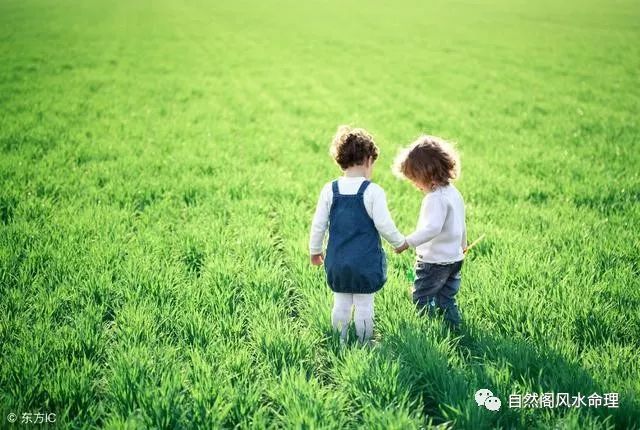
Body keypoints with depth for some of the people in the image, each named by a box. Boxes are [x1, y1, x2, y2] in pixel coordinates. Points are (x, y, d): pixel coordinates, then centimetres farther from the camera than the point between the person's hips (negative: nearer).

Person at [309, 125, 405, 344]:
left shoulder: (329, 190, -3)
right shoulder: (373, 191, -14)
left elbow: (318, 224, 2)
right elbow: (384, 225, -11)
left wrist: (315, 250, 16)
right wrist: (400, 242, 8)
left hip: (337, 261, 4)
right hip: (366, 262, -3)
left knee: (341, 304, 15)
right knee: (364, 305, 8)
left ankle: (340, 343, 25)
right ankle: (364, 344, 19)